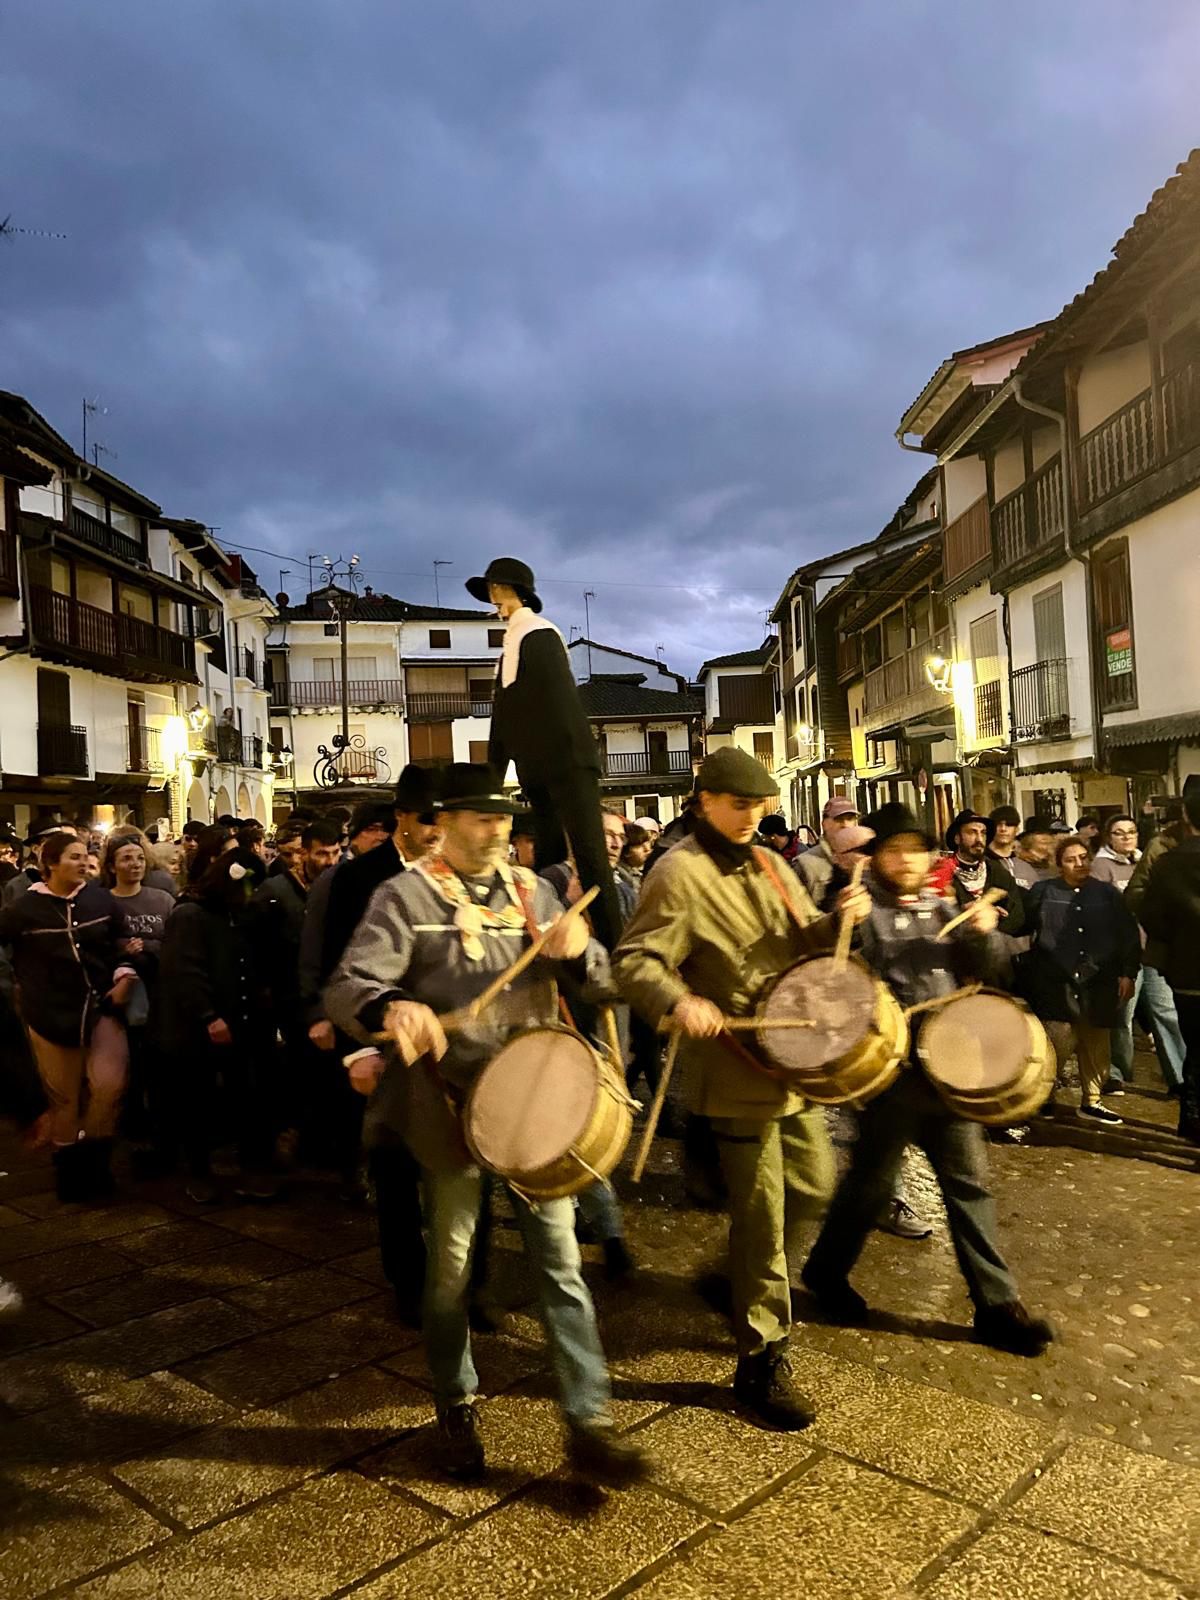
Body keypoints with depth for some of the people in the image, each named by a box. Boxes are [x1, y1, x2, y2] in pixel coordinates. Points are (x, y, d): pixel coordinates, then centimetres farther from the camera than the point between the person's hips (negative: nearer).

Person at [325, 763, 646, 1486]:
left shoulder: (531, 890, 7)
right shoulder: (406, 896, -7)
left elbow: (598, 977, 6)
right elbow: (348, 986, -17)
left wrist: (579, 948, -18)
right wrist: (393, 1007, -40)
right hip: (453, 1105, -3)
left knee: (561, 1261, 6)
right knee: (452, 1265, 13)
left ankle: (590, 1423, 17)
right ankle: (457, 1410, 35)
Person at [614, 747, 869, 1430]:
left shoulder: (767, 865, 10)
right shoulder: (681, 873, -14)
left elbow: (803, 941, 15)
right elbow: (634, 960, -19)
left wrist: (840, 918, -6)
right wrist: (679, 1001, -37)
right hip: (738, 1069, -8)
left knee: (813, 1188, 19)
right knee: (762, 1215, 2)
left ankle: (746, 1272, 43)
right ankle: (763, 1361, 19)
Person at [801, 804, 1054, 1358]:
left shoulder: (941, 908, 10)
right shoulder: (862, 908, -8)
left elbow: (976, 973, 10)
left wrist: (982, 935, -8)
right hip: (891, 1066, -5)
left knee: (968, 1180, 11)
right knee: (871, 1180, 6)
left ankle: (997, 1304, 22)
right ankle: (827, 1271, 28)